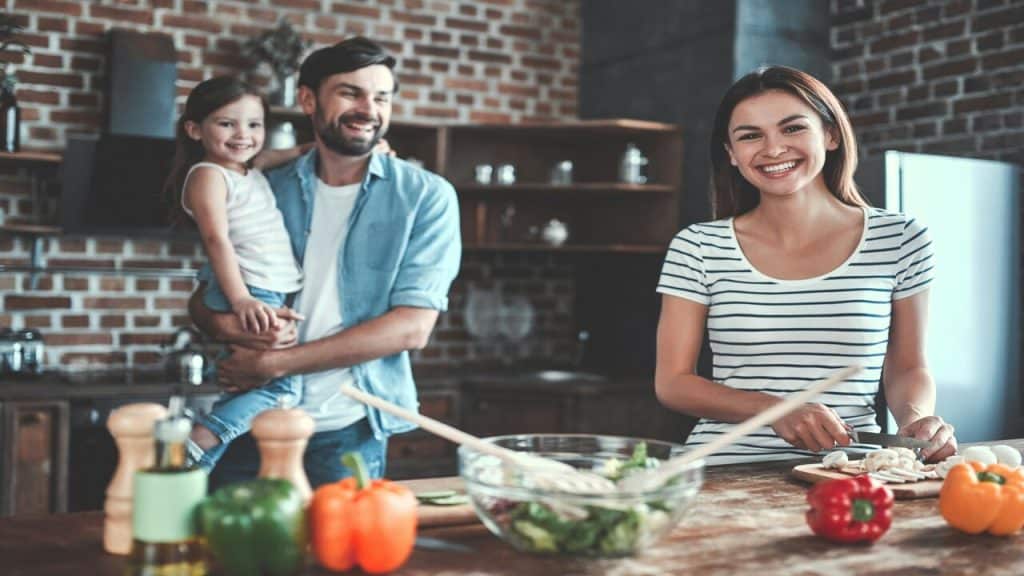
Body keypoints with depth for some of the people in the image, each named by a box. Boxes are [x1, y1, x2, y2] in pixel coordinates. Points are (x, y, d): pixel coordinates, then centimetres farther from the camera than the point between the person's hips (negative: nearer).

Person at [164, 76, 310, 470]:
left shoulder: (251, 171, 18)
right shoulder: (208, 175, -7)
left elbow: (283, 156, 37)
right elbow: (217, 238, -18)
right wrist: (241, 298, -28)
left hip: (271, 296, 9)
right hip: (248, 295, -9)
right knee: (280, 386, -16)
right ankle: (197, 445, -17)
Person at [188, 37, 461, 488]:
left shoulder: (425, 197, -5)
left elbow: (412, 328, -13)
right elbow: (201, 298, 11)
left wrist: (275, 363, -16)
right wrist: (224, 325, -15)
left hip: (346, 433, -2)